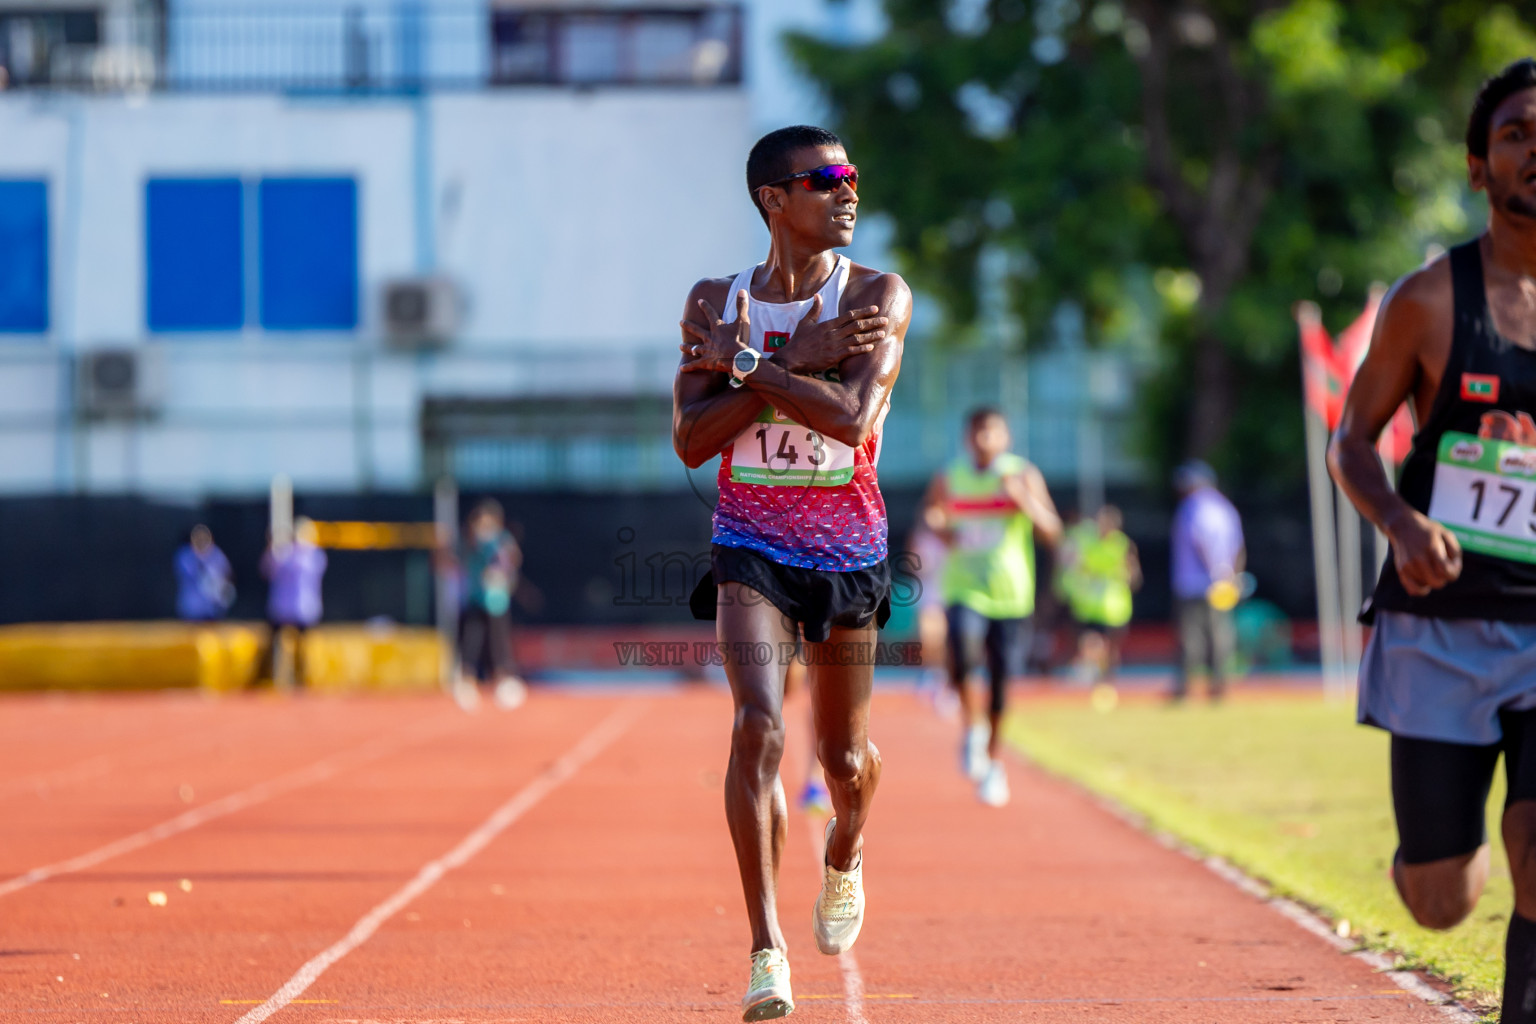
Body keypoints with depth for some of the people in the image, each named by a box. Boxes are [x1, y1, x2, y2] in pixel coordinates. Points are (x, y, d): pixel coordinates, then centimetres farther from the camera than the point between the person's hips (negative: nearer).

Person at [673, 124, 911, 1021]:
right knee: (759, 725, -21)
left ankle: (846, 852, 49)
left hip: (849, 550, 1)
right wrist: (795, 360, -17)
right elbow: (691, 440, -10)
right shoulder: (716, 303, 0)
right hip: (751, 547, 0)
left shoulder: (878, 296, -6)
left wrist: (745, 360, -18)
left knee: (845, 756, 12)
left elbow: (851, 416, -22)